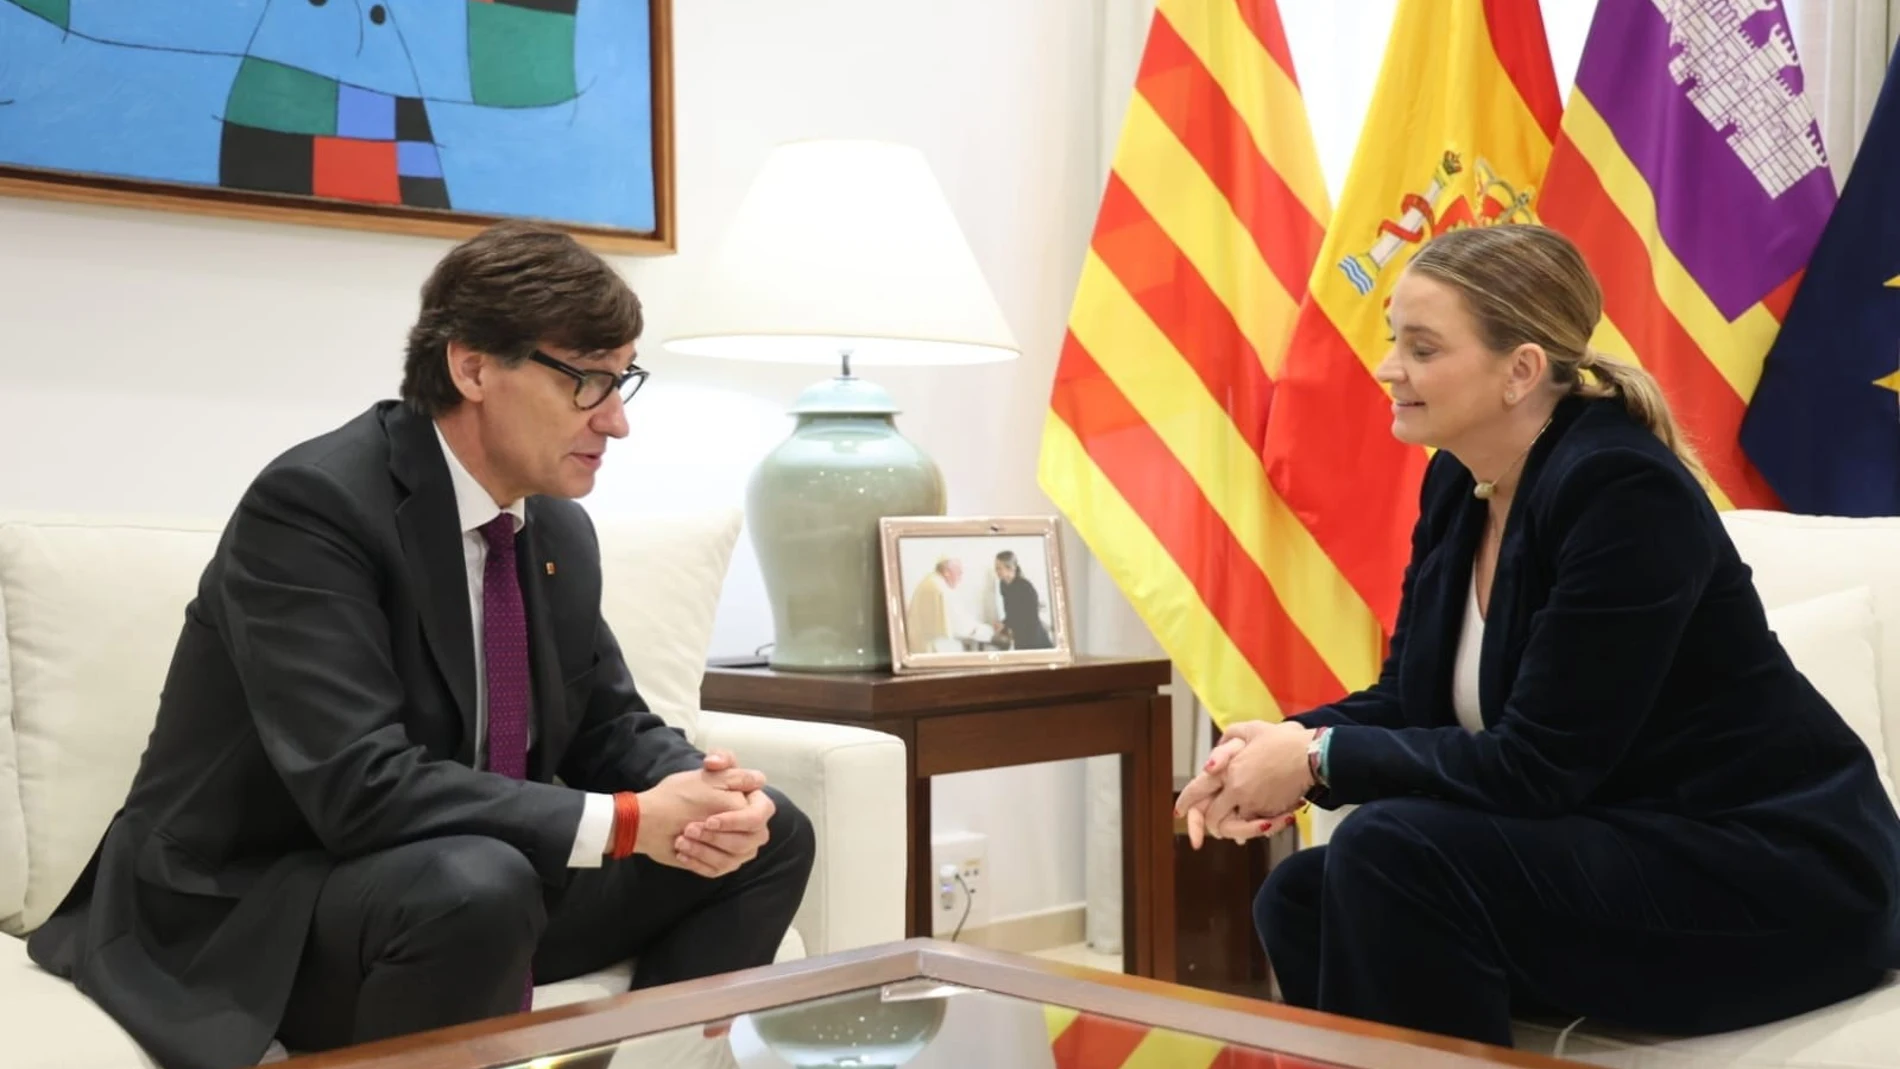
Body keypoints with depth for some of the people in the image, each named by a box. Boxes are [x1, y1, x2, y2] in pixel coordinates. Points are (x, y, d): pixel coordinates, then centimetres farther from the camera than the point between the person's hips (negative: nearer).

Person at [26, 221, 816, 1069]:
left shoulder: (560, 530, 3)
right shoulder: (311, 504, -22)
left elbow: (612, 730, 10)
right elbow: (362, 789, -31)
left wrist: (701, 794, -14)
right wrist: (629, 822, -29)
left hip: (480, 887, 8)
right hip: (251, 913, -7)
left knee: (768, 835, -1)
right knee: (475, 883, -38)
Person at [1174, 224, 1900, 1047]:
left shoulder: (1623, 491, -22)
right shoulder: (1457, 484, 4)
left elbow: (1535, 767, -25)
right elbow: (1409, 697, 7)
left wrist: (1320, 760, -19)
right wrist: (1288, 741, -12)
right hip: (1619, 846, 8)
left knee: (1389, 853, -25)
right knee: (1298, 899, -3)